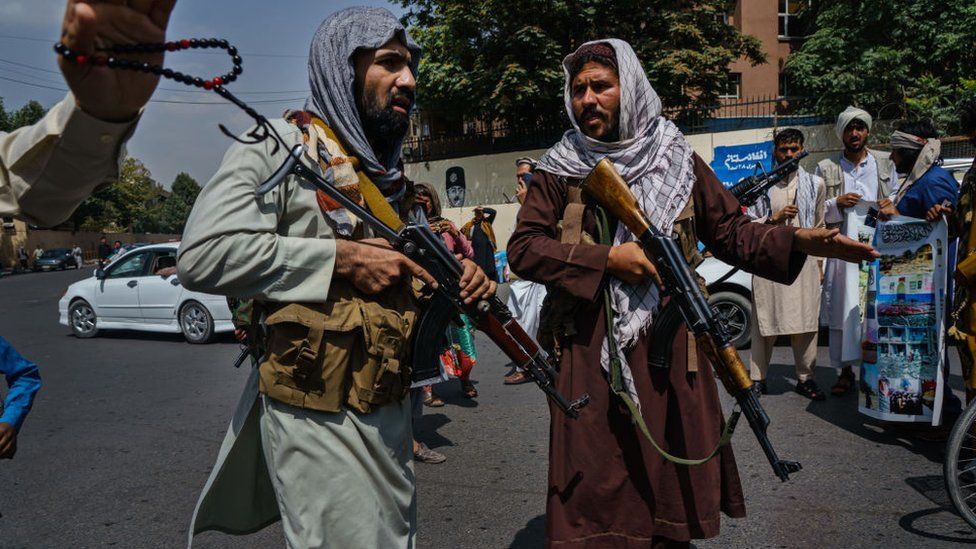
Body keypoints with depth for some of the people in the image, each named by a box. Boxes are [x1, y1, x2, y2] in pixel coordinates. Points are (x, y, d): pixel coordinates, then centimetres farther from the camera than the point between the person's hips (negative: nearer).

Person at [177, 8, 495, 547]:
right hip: (319, 417, -8)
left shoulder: (393, 174, 13)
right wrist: (342, 257, -23)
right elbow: (202, 254, -22)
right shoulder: (282, 144, -10)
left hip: (391, 410, 8)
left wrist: (456, 278, 0)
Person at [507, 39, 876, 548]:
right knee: (594, 486, 2)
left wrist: (799, 240, -8)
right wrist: (607, 258, -14)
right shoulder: (559, 170, 2)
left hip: (670, 349, 2)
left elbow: (732, 232, 8)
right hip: (590, 350, -2)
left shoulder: (677, 160, 8)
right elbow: (522, 248, -5)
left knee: (672, 471, 12)